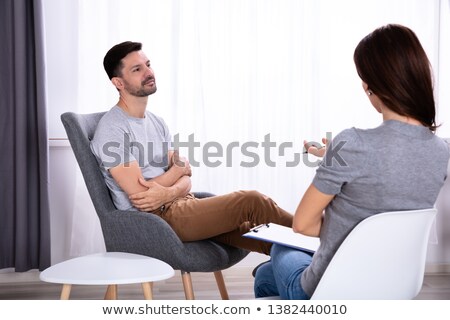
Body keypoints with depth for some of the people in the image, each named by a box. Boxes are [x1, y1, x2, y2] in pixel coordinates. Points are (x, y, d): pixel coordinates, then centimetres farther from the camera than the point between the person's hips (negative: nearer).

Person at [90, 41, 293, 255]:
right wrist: (180, 167, 0)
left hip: (181, 203, 8)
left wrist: (168, 192, -14)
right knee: (251, 202, -18)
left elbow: (185, 180, 11)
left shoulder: (156, 122, 17)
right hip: (156, 216, -8)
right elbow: (139, 194, -16)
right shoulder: (112, 129, -9)